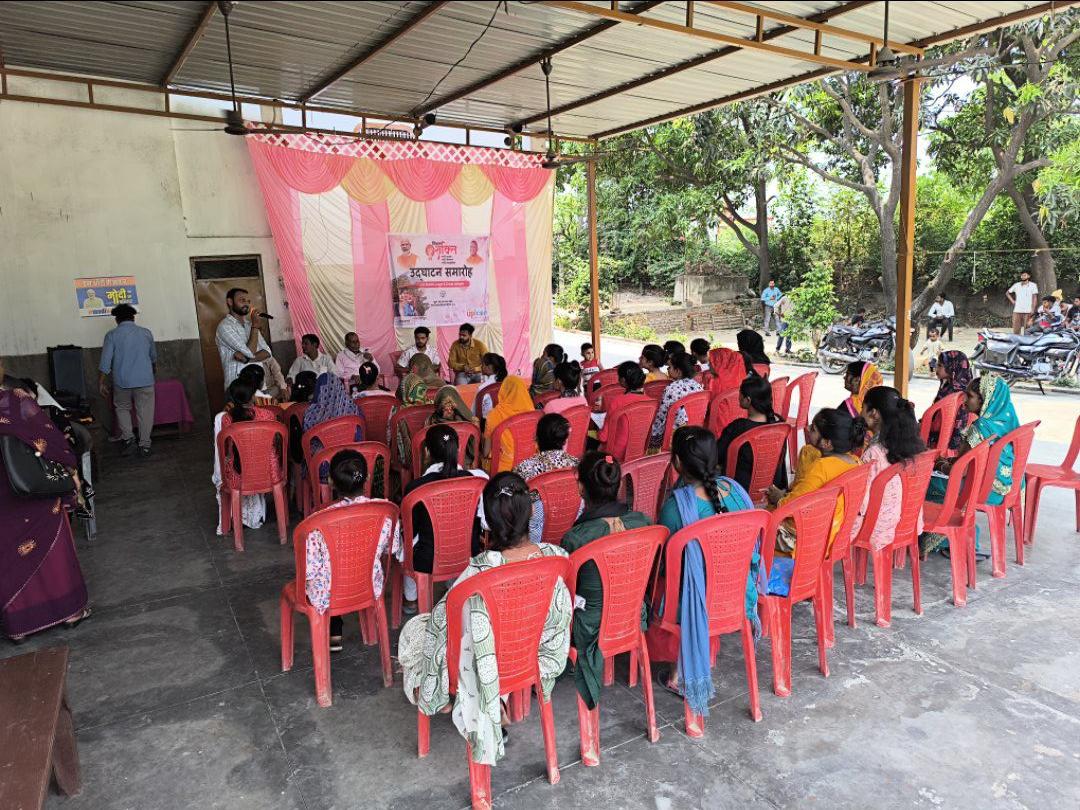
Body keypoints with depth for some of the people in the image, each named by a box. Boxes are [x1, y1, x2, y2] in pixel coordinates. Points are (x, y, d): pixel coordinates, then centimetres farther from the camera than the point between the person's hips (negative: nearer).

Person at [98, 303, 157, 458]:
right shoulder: (146, 333, 5)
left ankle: (128, 438, 6)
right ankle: (144, 445, 6)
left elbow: (105, 361, -6)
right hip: (145, 381, 0)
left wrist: (101, 382, 1)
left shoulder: (112, 335, -2)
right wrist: (154, 369, 41)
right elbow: (153, 357, 20)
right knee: (145, 412, 6)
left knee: (122, 409, 20)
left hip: (122, 382, 0)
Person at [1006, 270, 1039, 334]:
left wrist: (1033, 310, -10)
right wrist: (1012, 301, 8)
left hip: (1028, 311, -2)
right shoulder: (1016, 285, 9)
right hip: (1017, 310, 2)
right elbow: (1007, 293, 21)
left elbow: (1034, 298, -1)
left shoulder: (1033, 285, 3)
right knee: (1016, 329, 1)